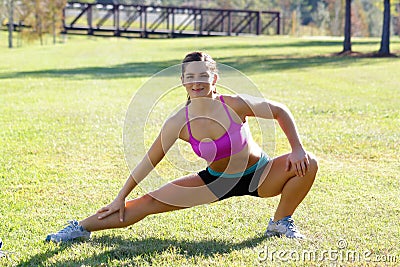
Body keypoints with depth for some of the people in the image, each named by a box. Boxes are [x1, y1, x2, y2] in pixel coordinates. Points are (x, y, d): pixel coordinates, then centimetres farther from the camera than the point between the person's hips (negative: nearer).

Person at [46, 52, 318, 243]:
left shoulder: (234, 104, -26)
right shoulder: (179, 123, -19)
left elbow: (280, 110, -11)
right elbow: (149, 162, -8)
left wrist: (298, 149, -17)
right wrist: (121, 198, -5)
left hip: (260, 176, 0)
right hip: (216, 181, 0)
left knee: (308, 164, -22)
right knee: (149, 202, -9)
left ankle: (281, 222, 1)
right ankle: (82, 228, 2)